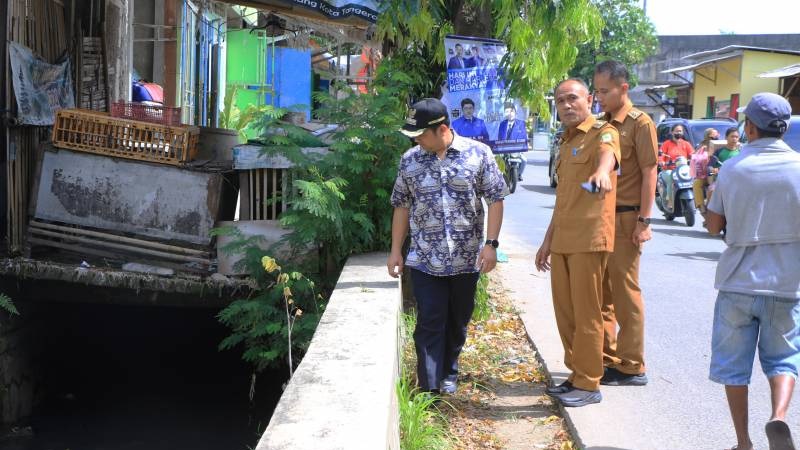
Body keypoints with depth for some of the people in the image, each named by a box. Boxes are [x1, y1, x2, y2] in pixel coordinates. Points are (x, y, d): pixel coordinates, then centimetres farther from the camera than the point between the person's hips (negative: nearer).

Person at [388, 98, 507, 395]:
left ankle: (449, 374, 31)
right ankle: (430, 387, 0)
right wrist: (396, 251, 7)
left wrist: (491, 244, -8)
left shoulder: (478, 154, -4)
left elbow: (495, 199, -1)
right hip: (425, 260, 0)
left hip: (466, 259, 0)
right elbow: (402, 206, 9)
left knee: (457, 321, 13)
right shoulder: (410, 160, 2)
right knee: (430, 322, -4)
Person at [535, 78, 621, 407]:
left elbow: (607, 153, -33)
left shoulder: (602, 132, -7)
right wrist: (548, 241, 25)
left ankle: (589, 384, 4)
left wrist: (601, 171, -57)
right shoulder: (565, 143, 20)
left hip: (589, 238, -8)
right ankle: (577, 375, 25)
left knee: (586, 314, -4)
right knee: (565, 312, 13)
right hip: (562, 240, 9)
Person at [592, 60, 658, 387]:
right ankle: (606, 359, 22)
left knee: (626, 293, -1)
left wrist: (644, 221, -16)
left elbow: (649, 174, -11)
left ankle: (632, 367, 7)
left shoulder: (639, 123, -8)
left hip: (625, 218, -7)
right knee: (600, 292, 12)